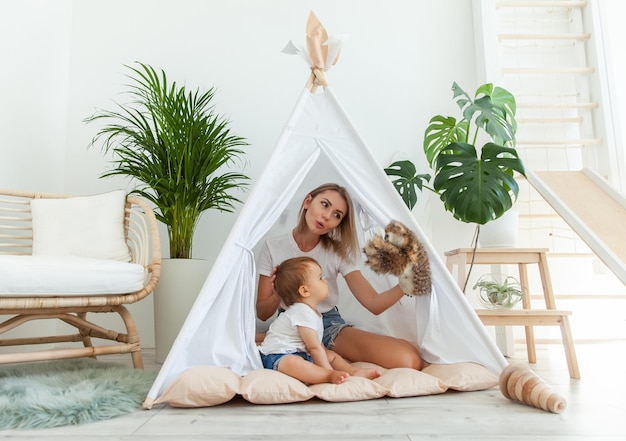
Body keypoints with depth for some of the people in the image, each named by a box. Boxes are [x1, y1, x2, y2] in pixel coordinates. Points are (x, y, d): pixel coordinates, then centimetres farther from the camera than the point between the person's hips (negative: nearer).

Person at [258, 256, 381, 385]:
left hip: (300, 354, 11)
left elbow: (319, 345, 19)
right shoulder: (303, 313, -20)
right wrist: (330, 373, -21)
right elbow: (314, 347, -22)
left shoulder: (311, 312, 13)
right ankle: (330, 376, -45)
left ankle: (354, 371, -9)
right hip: (278, 357, -11)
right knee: (292, 362, -41)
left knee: (331, 355, 11)